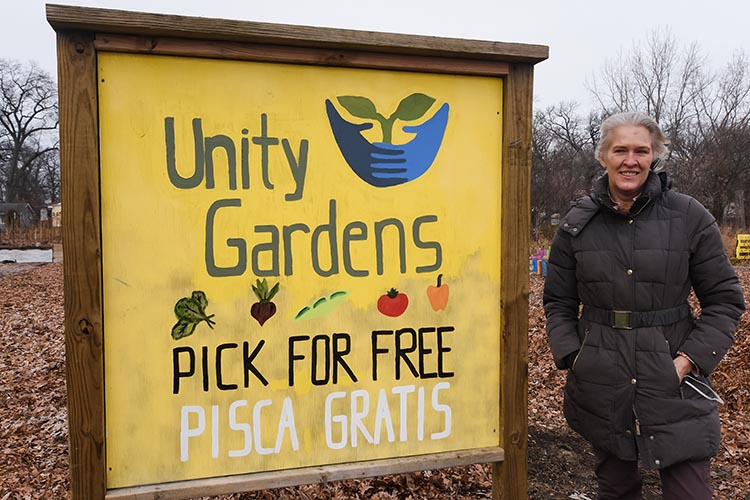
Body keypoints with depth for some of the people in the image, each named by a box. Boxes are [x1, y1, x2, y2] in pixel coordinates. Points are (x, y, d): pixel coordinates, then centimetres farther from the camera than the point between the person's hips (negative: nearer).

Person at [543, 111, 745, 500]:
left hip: (673, 383, -1)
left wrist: (690, 359, -10)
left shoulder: (689, 217, -4)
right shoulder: (577, 223, 1)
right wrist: (570, 357, -4)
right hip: (601, 386, 2)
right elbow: (558, 301, 9)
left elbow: (725, 300, 0)